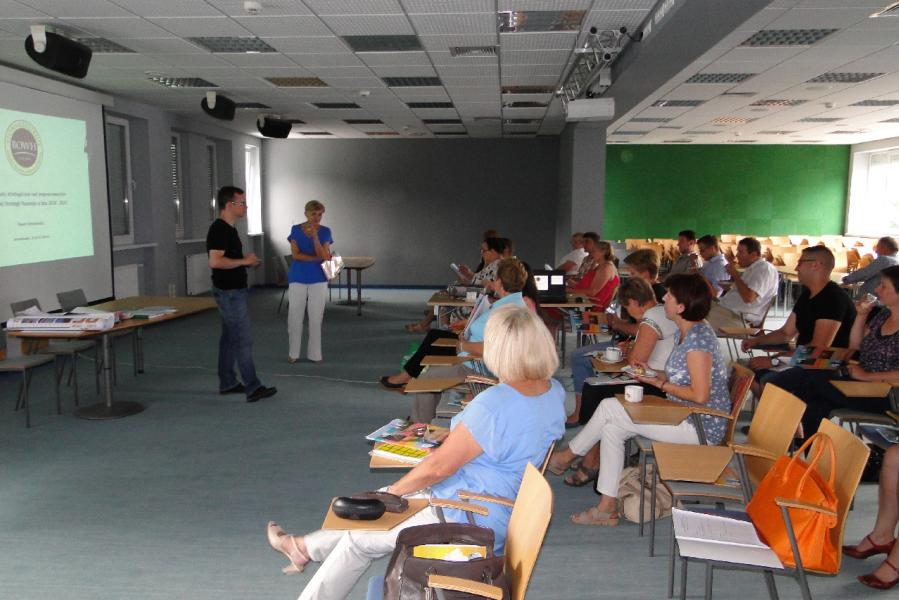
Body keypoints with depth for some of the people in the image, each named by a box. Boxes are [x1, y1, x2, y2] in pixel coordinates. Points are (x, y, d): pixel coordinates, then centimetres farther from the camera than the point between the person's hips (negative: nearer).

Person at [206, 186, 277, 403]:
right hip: (230, 293, -10)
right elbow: (215, 261, -28)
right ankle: (253, 388, -3)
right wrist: (244, 261, -19)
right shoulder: (219, 229, -18)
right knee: (243, 339, -7)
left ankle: (227, 383, 23)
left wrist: (247, 262, 8)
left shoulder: (228, 228, 13)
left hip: (234, 291, 10)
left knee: (230, 338, 14)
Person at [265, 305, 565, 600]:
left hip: (467, 523, -9)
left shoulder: (493, 405, -31)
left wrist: (394, 490, -5)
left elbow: (438, 466, -22)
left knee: (357, 540, 9)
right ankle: (306, 547, 42)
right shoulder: (555, 391, -4)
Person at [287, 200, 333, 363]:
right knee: (294, 317, 2)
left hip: (318, 279, 0)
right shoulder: (296, 230, -1)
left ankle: (314, 353, 13)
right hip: (298, 278, 0)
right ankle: (293, 353, 15)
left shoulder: (325, 232, 0)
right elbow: (295, 255, -11)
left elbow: (324, 256, -12)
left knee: (316, 318, 3)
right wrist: (318, 258, -14)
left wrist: (315, 236, -23)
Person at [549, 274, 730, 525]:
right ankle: (608, 507, 4)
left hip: (702, 427, -10)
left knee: (609, 407, -11)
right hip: (685, 418, 10)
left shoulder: (698, 338, -20)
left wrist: (658, 383, -15)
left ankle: (568, 455, 10)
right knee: (612, 427, 1)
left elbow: (700, 395, -24)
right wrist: (651, 373, 1)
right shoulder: (684, 333, 11)